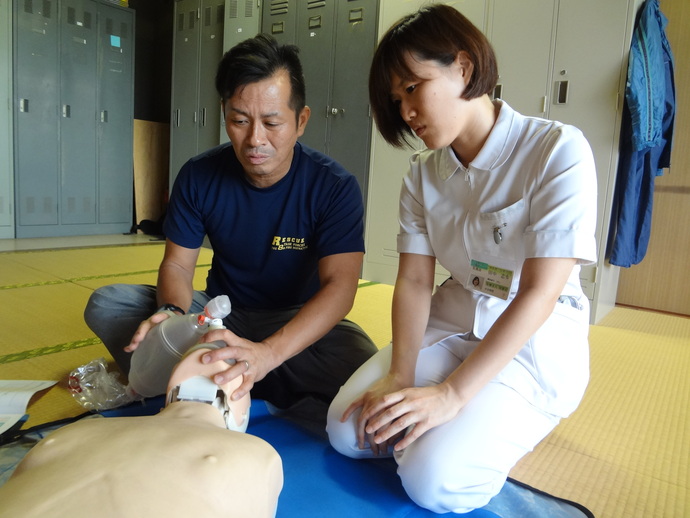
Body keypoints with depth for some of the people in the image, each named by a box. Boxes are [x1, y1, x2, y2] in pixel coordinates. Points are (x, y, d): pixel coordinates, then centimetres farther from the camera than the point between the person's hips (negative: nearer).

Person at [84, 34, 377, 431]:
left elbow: (340, 285, -27)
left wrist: (268, 352, -43)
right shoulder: (199, 177, -7)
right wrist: (173, 313, -29)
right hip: (220, 313, 3)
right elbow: (178, 264, -4)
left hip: (300, 323, -2)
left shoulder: (334, 186, -17)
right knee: (106, 305, -13)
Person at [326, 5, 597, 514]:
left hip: (536, 343, -5)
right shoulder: (422, 175, 2)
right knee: (348, 428, -12)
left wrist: (450, 394, -25)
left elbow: (539, 293, -21)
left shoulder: (557, 150, -17)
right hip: (451, 324, 5)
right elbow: (414, 280, -4)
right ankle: (469, 430, 12)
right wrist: (399, 375, -19)